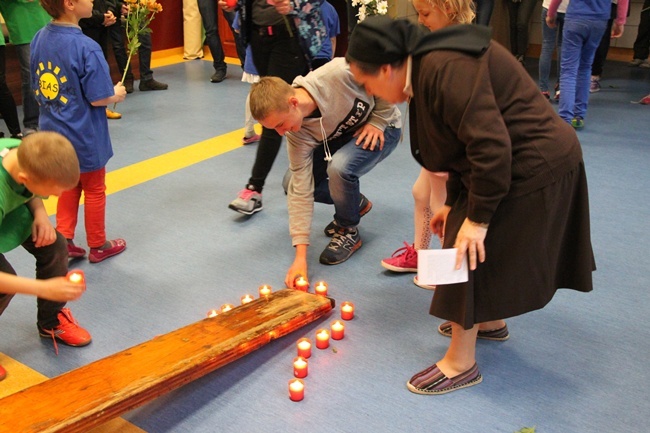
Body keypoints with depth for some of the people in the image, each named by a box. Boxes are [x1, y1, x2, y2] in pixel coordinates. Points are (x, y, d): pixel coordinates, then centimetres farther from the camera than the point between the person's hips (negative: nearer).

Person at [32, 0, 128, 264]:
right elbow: (98, 98, -22)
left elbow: (37, 89, 6)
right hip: (83, 138, -6)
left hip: (52, 133, 6)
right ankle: (98, 247, 29)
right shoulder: (86, 48, -25)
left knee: (69, 186, 23)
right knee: (94, 191, 13)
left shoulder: (39, 39, -2)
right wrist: (117, 95, -2)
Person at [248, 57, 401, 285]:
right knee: (293, 182, -10)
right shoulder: (298, 134, -23)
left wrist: (377, 121, -21)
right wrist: (300, 255, -26)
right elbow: (301, 190, -22)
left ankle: (349, 231, -6)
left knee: (339, 166, -34)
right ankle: (354, 202, 16)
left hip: (381, 128, -5)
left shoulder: (339, 73, -38)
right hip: (339, 137, 5)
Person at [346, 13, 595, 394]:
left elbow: (491, 146, -31)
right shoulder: (428, 67, 7)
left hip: (530, 170, -10)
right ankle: (492, 322, 47)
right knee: (485, 251, 23)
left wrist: (476, 217, -23)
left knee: (470, 254, -2)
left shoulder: (445, 70, -25)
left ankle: (461, 364, 13)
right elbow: (468, 140, 13)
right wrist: (454, 203, 11)